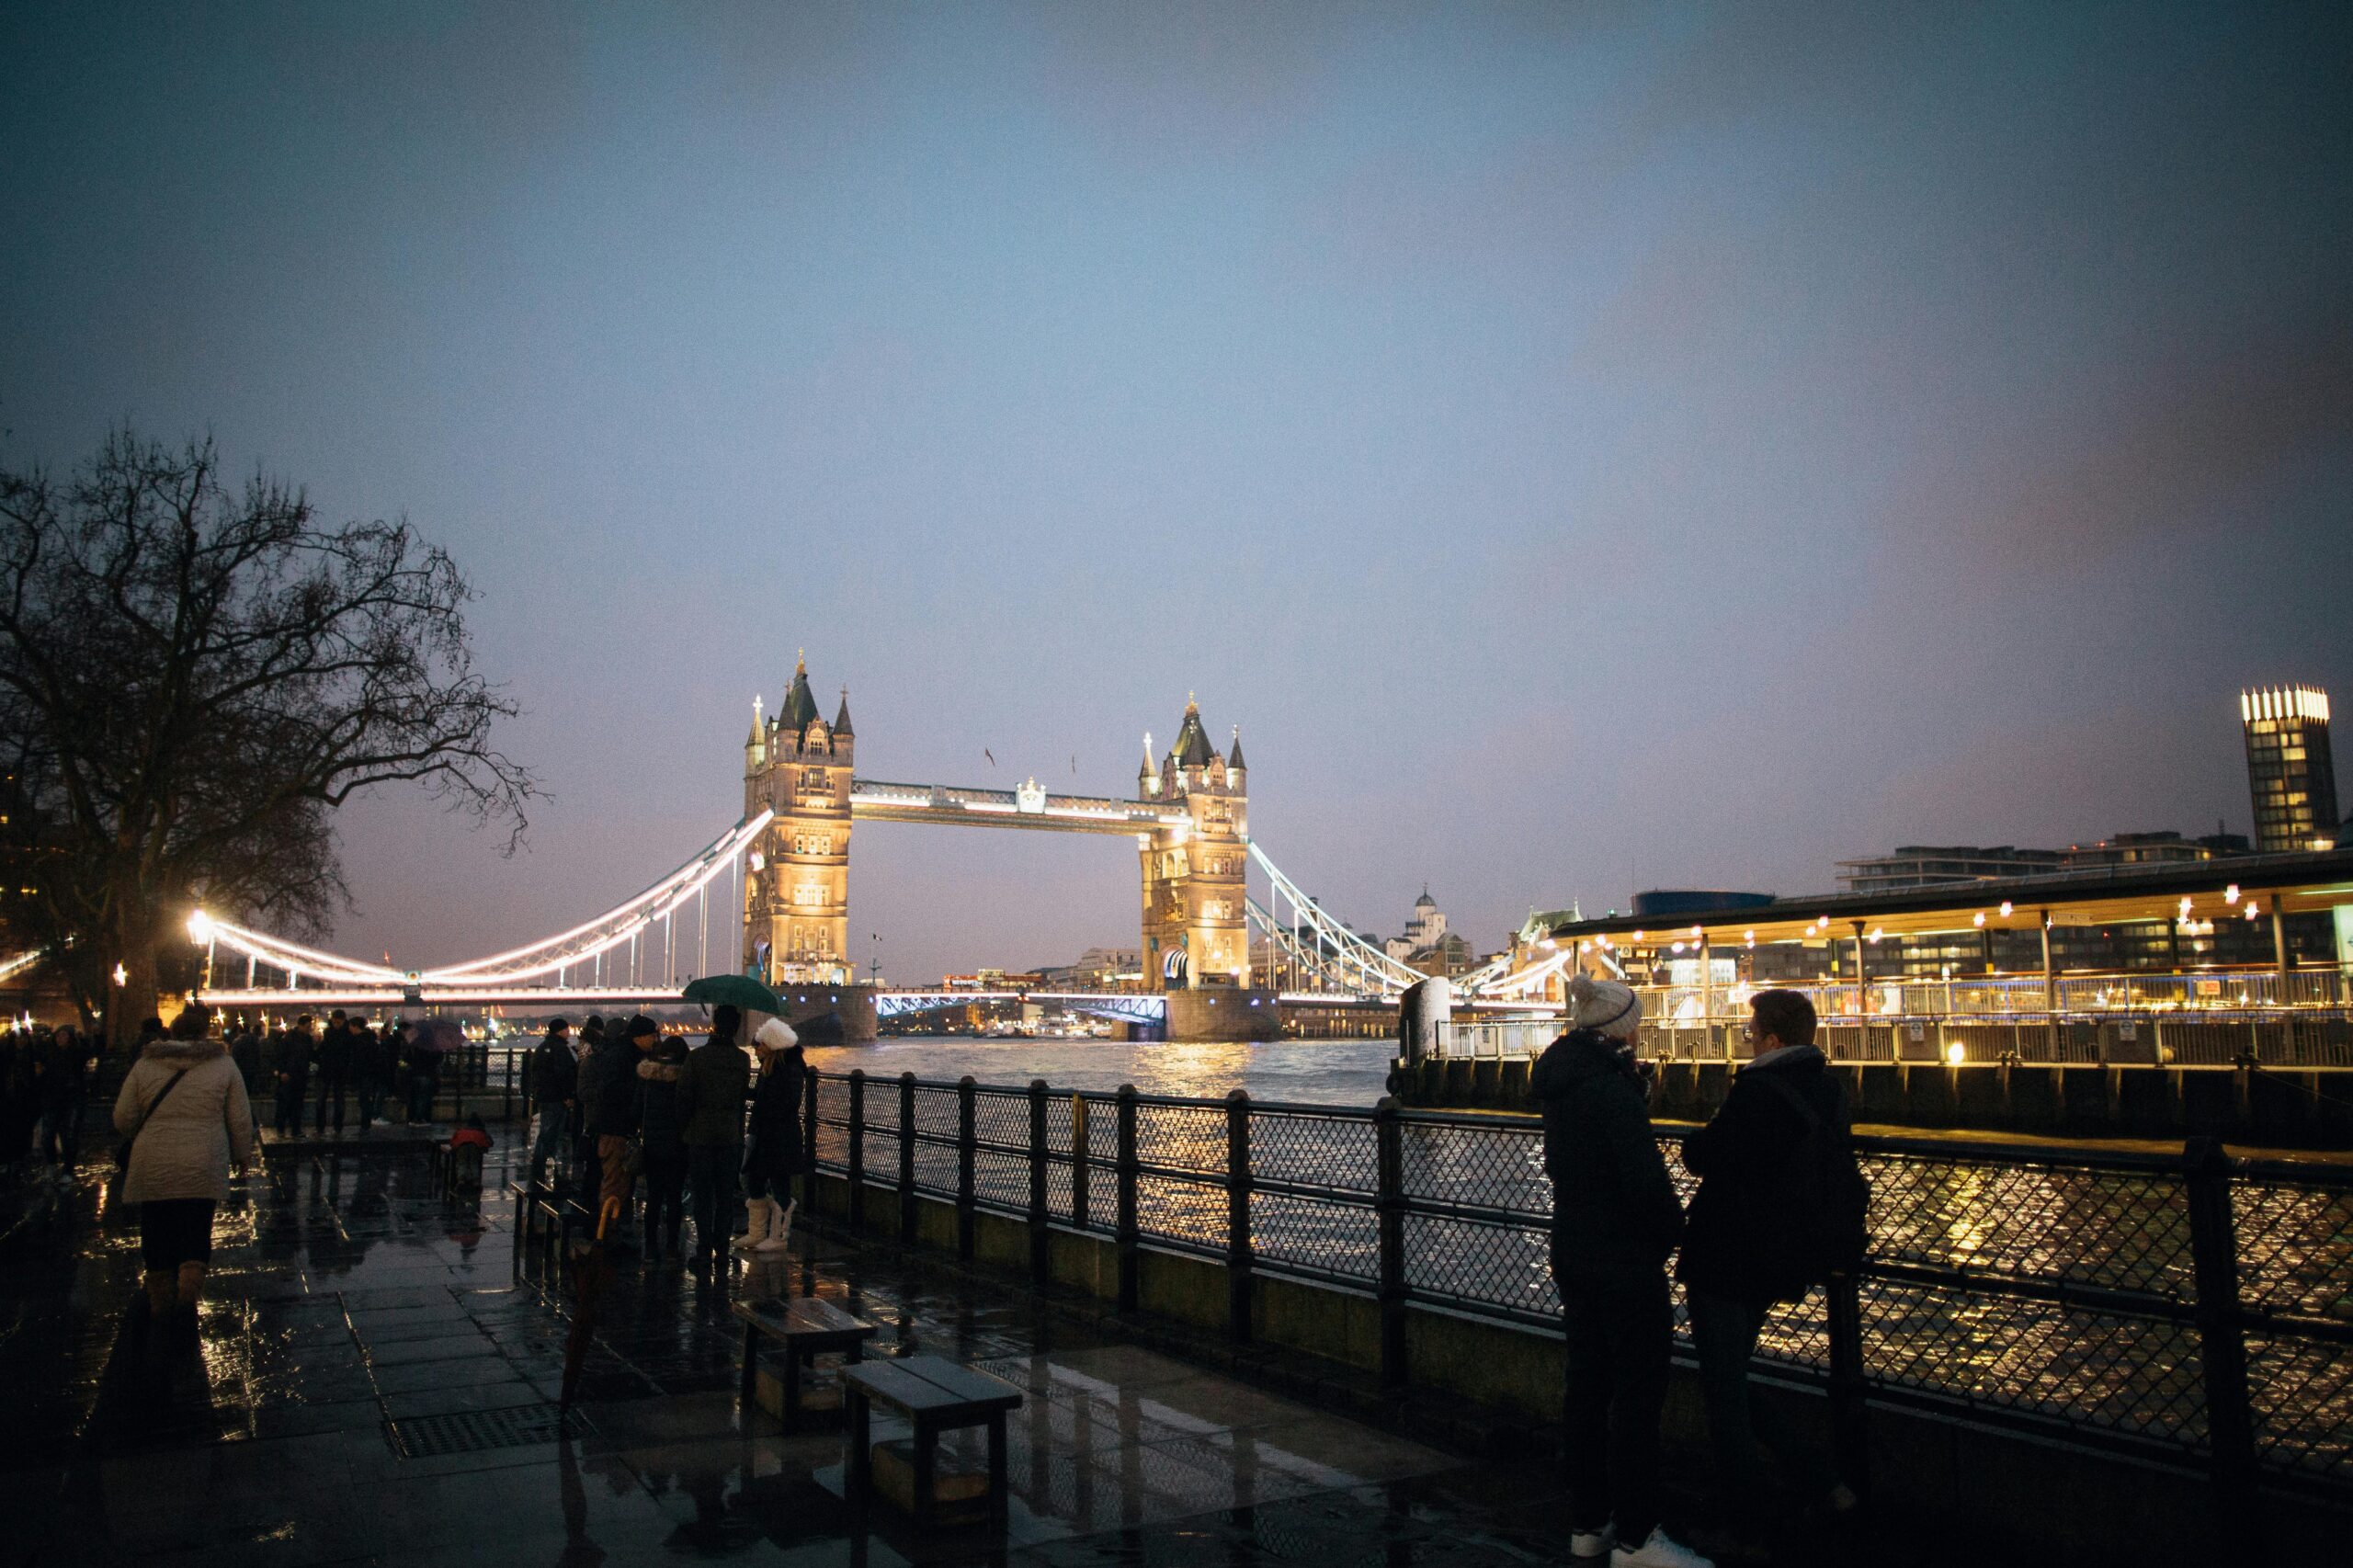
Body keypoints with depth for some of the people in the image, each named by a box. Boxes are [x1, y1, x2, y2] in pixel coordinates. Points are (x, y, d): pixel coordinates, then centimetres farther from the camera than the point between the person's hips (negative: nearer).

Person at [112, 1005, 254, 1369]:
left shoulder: (144, 1065, 4)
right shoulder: (223, 1065, 2)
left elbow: (123, 1119, 6)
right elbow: (240, 1119, 3)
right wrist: (242, 1155, 18)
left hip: (151, 1170, 1)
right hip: (202, 1169, -1)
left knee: (158, 1240, 10)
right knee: (195, 1237, 7)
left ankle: (160, 1313, 16)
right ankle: (187, 1301, -10)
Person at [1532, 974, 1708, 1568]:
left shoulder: (1561, 1080, 9)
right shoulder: (1611, 1084, -20)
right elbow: (1644, 1176, -24)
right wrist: (1673, 1230, -7)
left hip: (1572, 1247, 9)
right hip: (1623, 1257, -9)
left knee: (1586, 1384, 14)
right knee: (1638, 1392, 0)